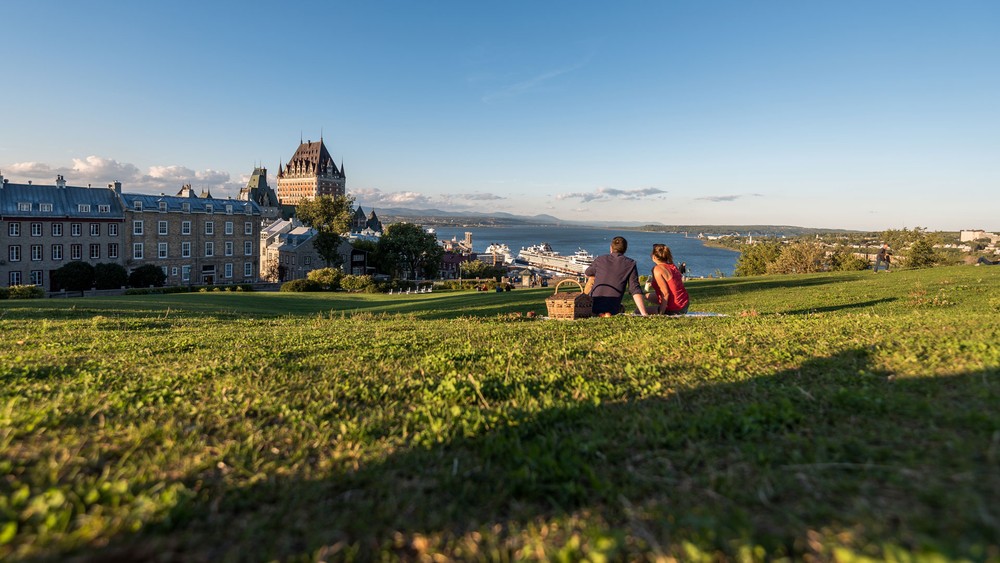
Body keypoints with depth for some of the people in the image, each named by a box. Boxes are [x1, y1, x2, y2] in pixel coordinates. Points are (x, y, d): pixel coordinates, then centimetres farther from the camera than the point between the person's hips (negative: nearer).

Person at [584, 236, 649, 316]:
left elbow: (587, 274, 23)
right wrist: (644, 314, -12)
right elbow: (635, 291, -9)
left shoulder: (599, 259, 4)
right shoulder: (630, 264, -1)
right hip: (612, 311, 0)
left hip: (593, 307, 0)